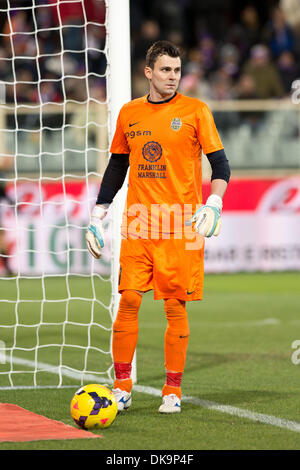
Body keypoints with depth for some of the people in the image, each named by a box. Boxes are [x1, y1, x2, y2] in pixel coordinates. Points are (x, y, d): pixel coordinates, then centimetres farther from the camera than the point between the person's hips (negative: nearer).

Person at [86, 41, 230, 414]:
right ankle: (122, 387, 5)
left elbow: (220, 164, -1)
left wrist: (213, 205, -17)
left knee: (175, 305, -1)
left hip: (181, 224, -3)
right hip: (138, 225, 3)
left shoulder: (195, 111, 0)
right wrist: (97, 217, 14)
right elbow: (117, 166, 18)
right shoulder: (129, 113, 10)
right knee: (128, 301, -4)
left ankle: (173, 390, 7)